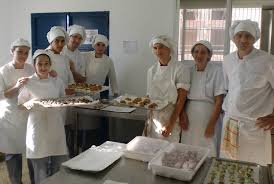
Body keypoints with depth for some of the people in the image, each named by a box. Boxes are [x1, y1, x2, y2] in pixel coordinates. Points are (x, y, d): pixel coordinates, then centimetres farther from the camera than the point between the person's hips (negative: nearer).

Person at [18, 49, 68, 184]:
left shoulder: (58, 82, 4)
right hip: (38, 126, -3)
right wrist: (33, 103, -18)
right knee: (40, 166, 5)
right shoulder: (28, 83, -4)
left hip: (56, 125, 3)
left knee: (59, 163, 10)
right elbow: (21, 105, 1)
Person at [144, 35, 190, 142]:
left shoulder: (180, 70, -9)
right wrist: (147, 122, 7)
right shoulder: (151, 71, 7)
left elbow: (181, 100, -12)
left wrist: (170, 124, -16)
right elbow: (149, 97, 12)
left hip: (172, 118, -5)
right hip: (153, 119, 5)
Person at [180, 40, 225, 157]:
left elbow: (219, 101, -10)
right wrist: (182, 114, -5)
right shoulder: (189, 71, 6)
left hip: (207, 115, -4)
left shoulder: (216, 71, -8)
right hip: (189, 114, 4)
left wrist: (212, 124, -12)